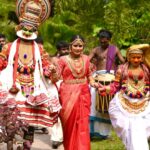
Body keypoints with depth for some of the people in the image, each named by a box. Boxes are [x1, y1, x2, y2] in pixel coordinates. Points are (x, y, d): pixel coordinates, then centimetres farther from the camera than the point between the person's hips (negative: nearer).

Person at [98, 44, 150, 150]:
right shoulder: (122, 69, 2)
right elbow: (116, 85, 0)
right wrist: (104, 89, -14)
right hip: (124, 103, 0)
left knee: (140, 132, -3)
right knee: (129, 131, 0)